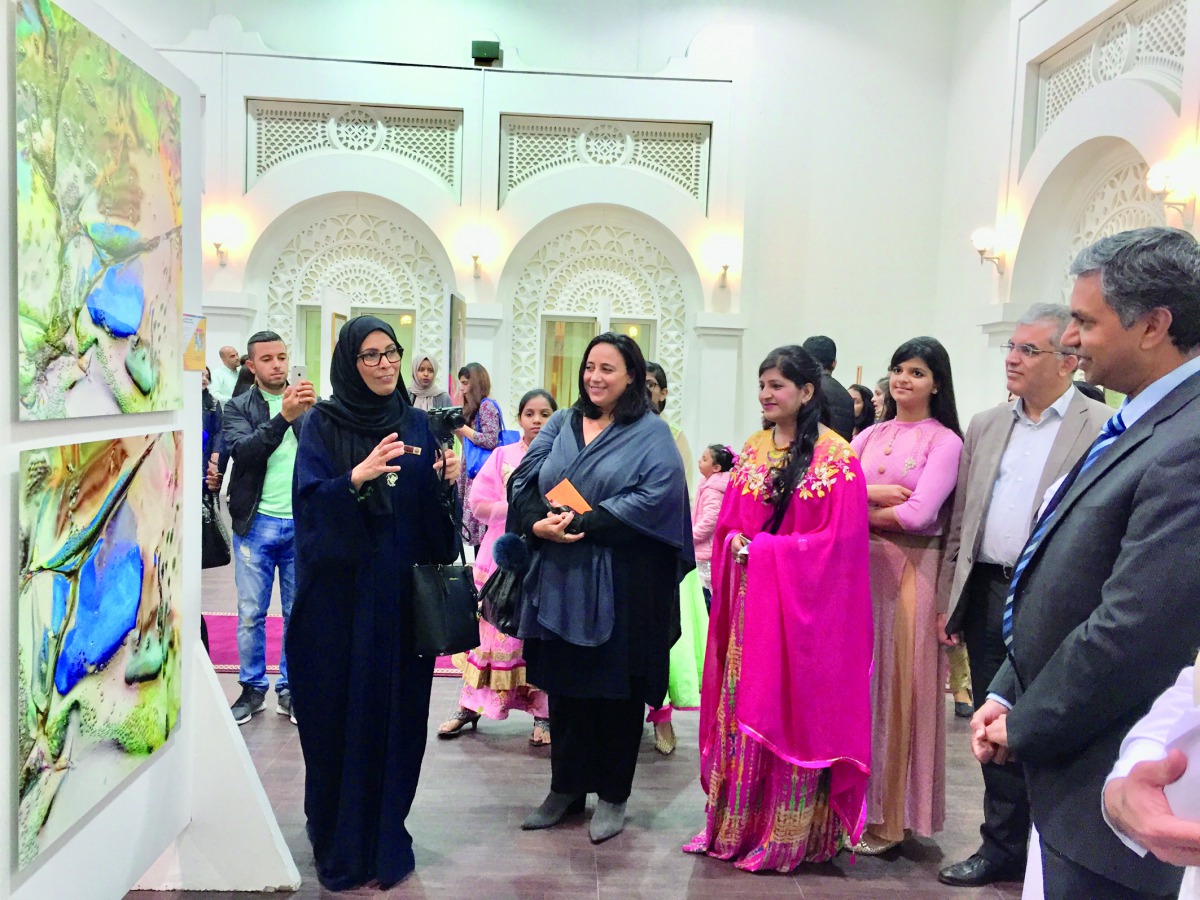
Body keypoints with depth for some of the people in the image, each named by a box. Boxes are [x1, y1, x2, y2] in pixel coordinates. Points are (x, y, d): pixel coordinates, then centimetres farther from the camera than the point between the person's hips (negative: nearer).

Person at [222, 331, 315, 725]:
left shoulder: (308, 404, 5)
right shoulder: (238, 407, 2)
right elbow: (241, 450, -16)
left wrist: (313, 410, -25)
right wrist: (284, 417, -29)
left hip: (302, 524, 1)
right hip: (256, 524, -1)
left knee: (298, 613, 9)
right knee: (251, 613, 7)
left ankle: (291, 689, 22)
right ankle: (253, 688, 23)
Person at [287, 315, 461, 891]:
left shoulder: (416, 424, 8)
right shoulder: (323, 424, 0)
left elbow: (432, 514, 6)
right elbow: (309, 500, -10)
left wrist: (446, 481, -14)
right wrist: (356, 477, -25)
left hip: (400, 591, 2)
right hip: (338, 590, -2)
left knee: (395, 712, 6)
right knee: (338, 714, 3)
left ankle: (385, 836, 23)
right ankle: (339, 842, 20)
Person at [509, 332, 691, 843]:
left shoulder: (651, 433, -2)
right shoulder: (560, 425, 12)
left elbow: (655, 497, -15)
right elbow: (523, 480, 6)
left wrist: (580, 523, -19)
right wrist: (539, 523, -15)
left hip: (621, 584, -4)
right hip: (559, 577, 4)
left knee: (616, 687, 5)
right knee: (564, 683, 10)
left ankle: (613, 794, 20)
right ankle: (566, 786, 26)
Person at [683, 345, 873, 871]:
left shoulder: (836, 457, -9)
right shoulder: (752, 450, 10)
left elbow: (840, 538, -14)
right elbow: (727, 522, 13)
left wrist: (765, 550, -15)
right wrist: (735, 544, -9)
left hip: (800, 605, -5)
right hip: (748, 598, 6)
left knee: (790, 710, 2)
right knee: (742, 706, 10)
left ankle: (788, 835, 15)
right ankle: (734, 823, 23)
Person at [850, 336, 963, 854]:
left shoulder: (945, 441, -4)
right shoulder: (870, 435, 12)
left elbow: (918, 514, -16)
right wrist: (871, 491, -13)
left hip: (911, 570, -5)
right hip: (860, 564, 5)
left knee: (898, 684, 1)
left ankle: (890, 816, 15)